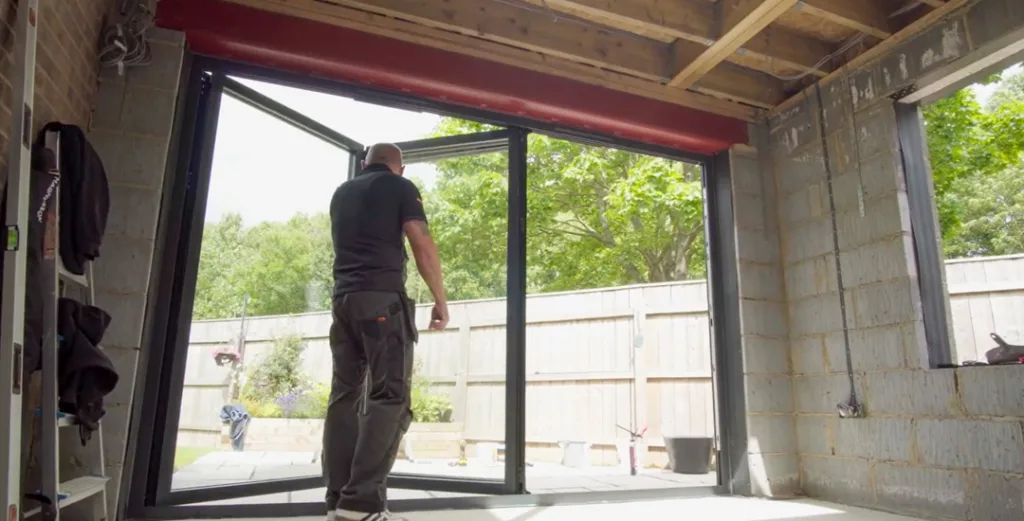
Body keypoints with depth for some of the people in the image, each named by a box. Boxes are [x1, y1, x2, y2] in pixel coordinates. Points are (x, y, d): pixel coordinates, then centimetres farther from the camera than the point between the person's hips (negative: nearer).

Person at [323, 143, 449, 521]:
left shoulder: (342, 193, 22)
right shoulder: (400, 188, 4)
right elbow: (422, 245, -7)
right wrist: (440, 301, -2)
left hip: (344, 298, 7)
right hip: (383, 297, -6)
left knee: (345, 396, 5)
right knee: (390, 396, -9)